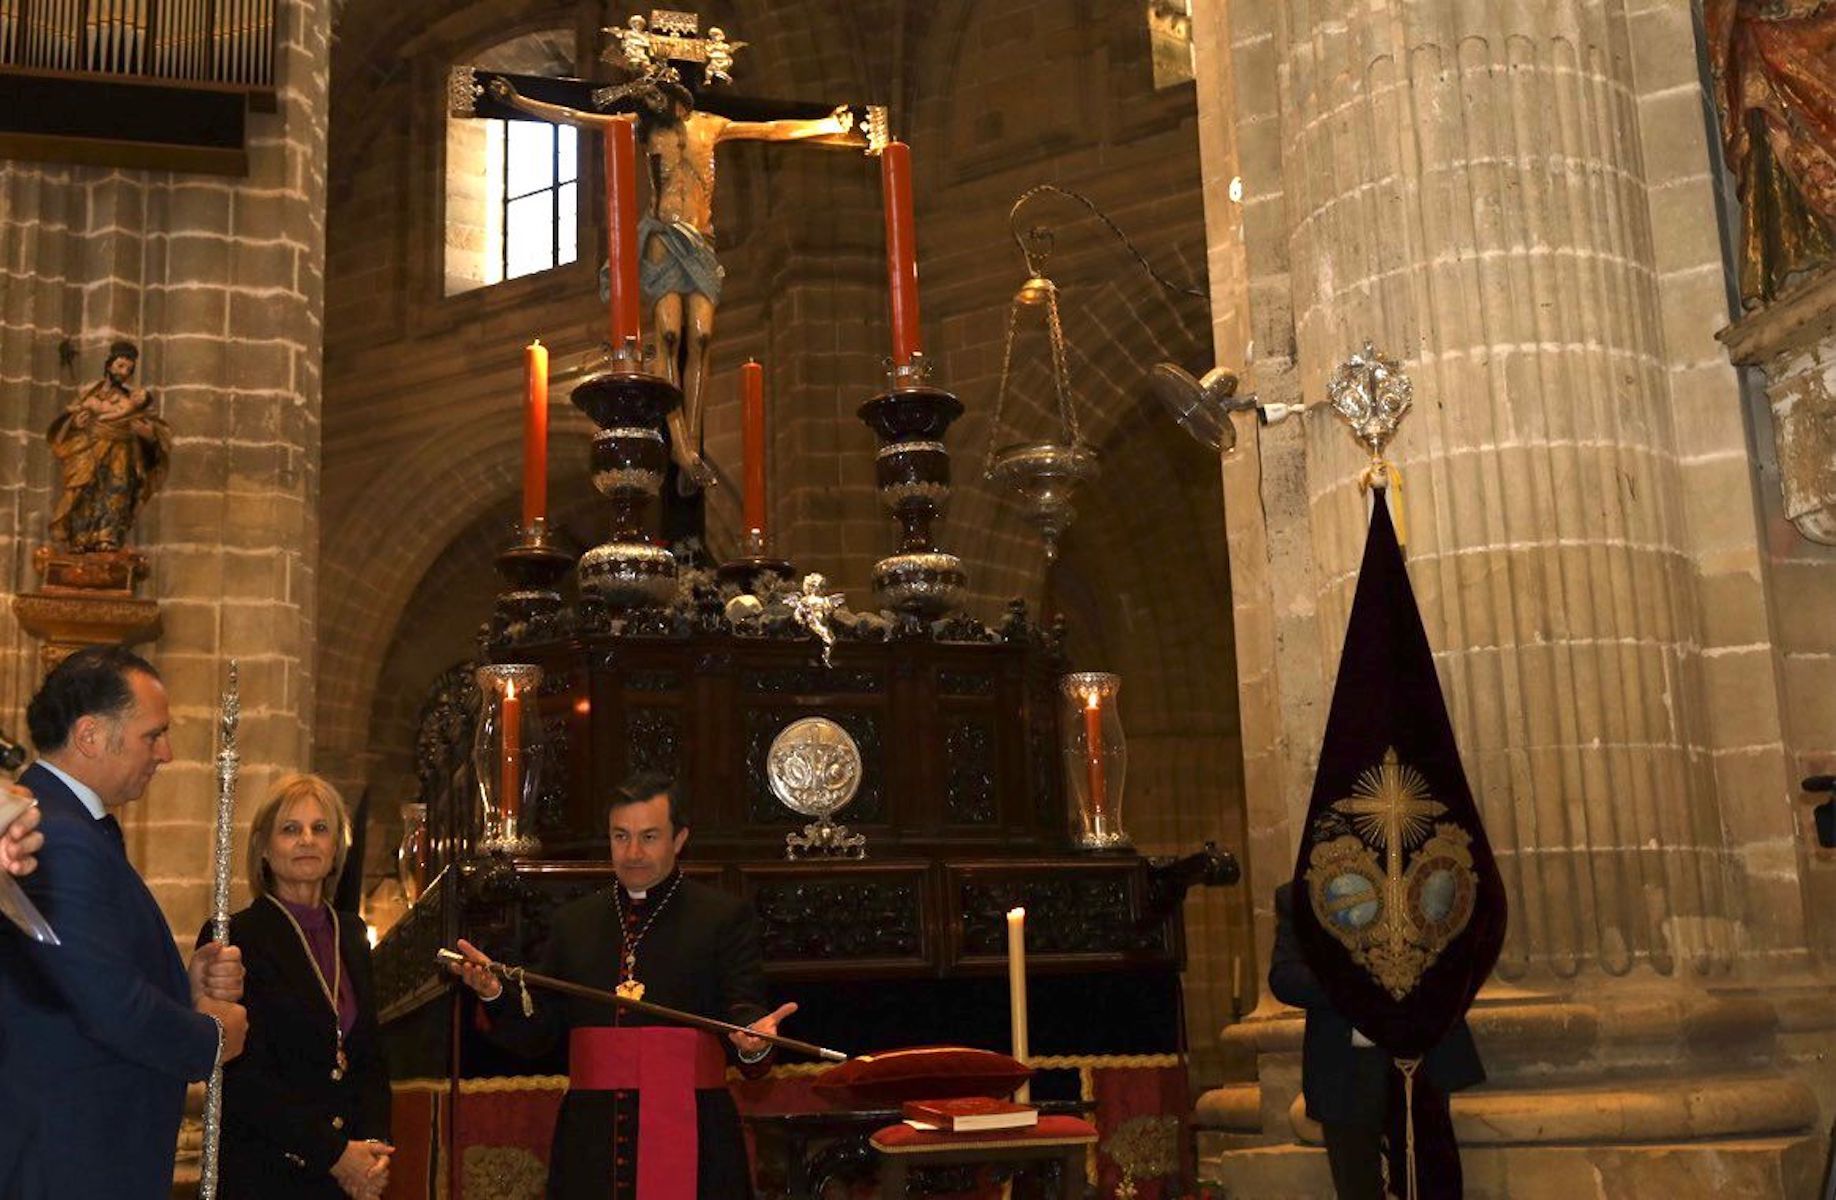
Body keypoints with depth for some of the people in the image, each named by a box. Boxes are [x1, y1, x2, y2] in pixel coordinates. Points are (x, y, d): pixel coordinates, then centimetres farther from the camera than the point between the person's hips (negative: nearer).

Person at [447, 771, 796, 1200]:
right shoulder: (573, 921, 14)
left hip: (691, 1143, -3)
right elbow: (536, 1034, 12)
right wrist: (495, 994, -8)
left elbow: (743, 1005, -6)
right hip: (592, 1144, 3)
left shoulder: (725, 916, 3)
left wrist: (753, 1038, -30)